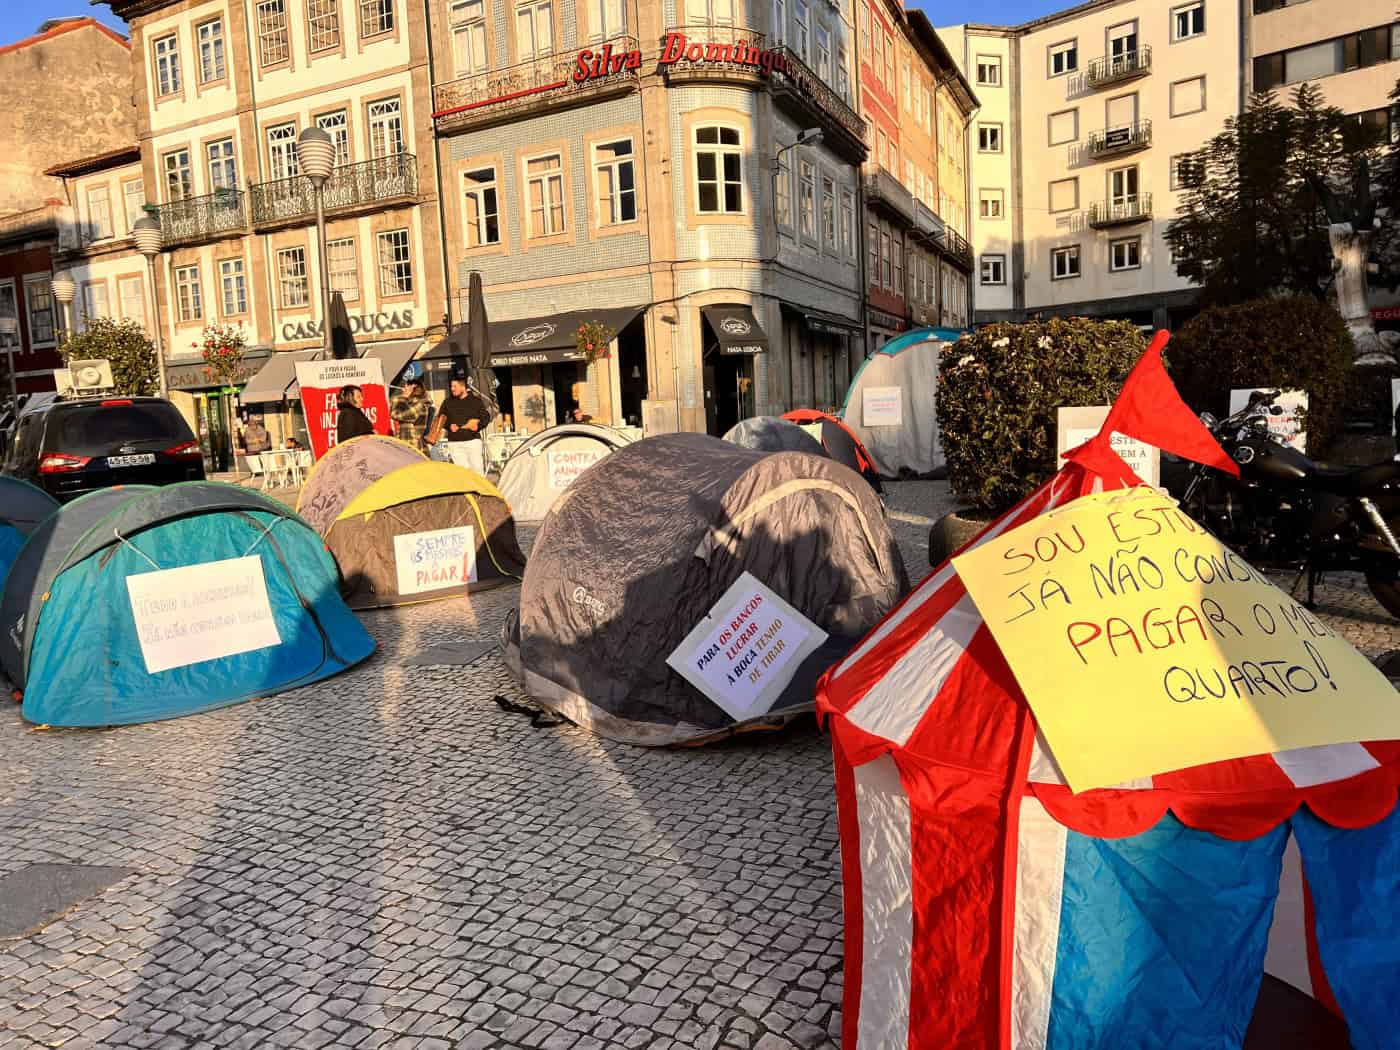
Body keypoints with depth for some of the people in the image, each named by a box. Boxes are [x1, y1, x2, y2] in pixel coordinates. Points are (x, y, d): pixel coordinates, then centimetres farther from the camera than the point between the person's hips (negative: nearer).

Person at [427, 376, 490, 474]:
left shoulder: (476, 401, 5)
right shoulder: (448, 402, 10)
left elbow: (486, 417, 5)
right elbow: (440, 419, 14)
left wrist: (478, 425, -13)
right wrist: (449, 426, -5)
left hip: (473, 440, -1)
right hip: (454, 443, 2)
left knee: (477, 468, -5)